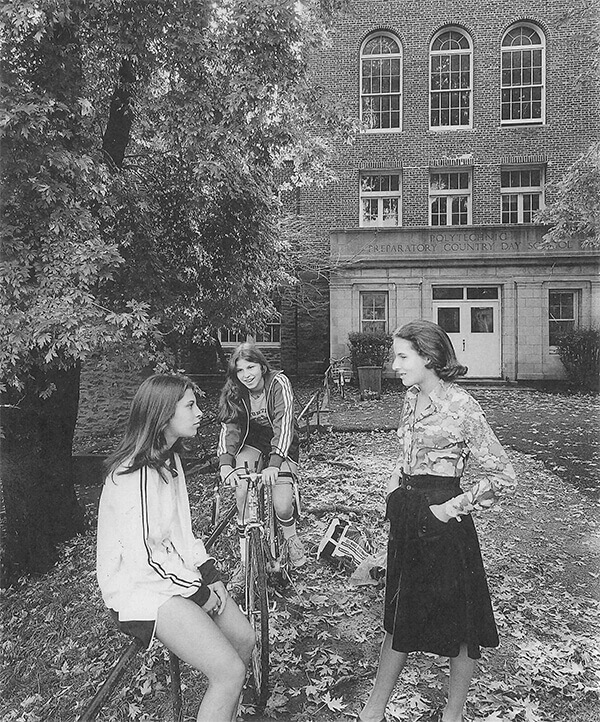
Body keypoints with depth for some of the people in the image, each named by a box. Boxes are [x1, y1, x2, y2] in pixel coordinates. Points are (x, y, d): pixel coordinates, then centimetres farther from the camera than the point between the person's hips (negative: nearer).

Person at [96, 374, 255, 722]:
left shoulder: (170, 458, 6)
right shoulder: (133, 474, -24)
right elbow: (142, 557, -24)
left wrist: (209, 573, 0)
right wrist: (200, 592, -15)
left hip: (177, 572, 9)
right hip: (140, 587, -9)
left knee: (244, 638, 7)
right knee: (231, 672, -16)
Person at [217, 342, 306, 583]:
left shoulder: (279, 383, -24)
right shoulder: (234, 392, -11)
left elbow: (283, 424, -33)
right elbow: (229, 427, -20)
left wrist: (274, 464, -45)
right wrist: (225, 463, -38)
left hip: (282, 446, -3)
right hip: (252, 444, 3)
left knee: (282, 507, -18)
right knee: (242, 495, -20)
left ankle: (291, 537, 18)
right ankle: (245, 562, -5)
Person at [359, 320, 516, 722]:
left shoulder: (461, 406, -18)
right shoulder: (413, 398, 5)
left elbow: (504, 478, -16)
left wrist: (453, 507, -15)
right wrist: (396, 481, 6)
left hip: (441, 524, -7)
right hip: (407, 519, 8)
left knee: (458, 626, 13)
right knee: (399, 618, 19)